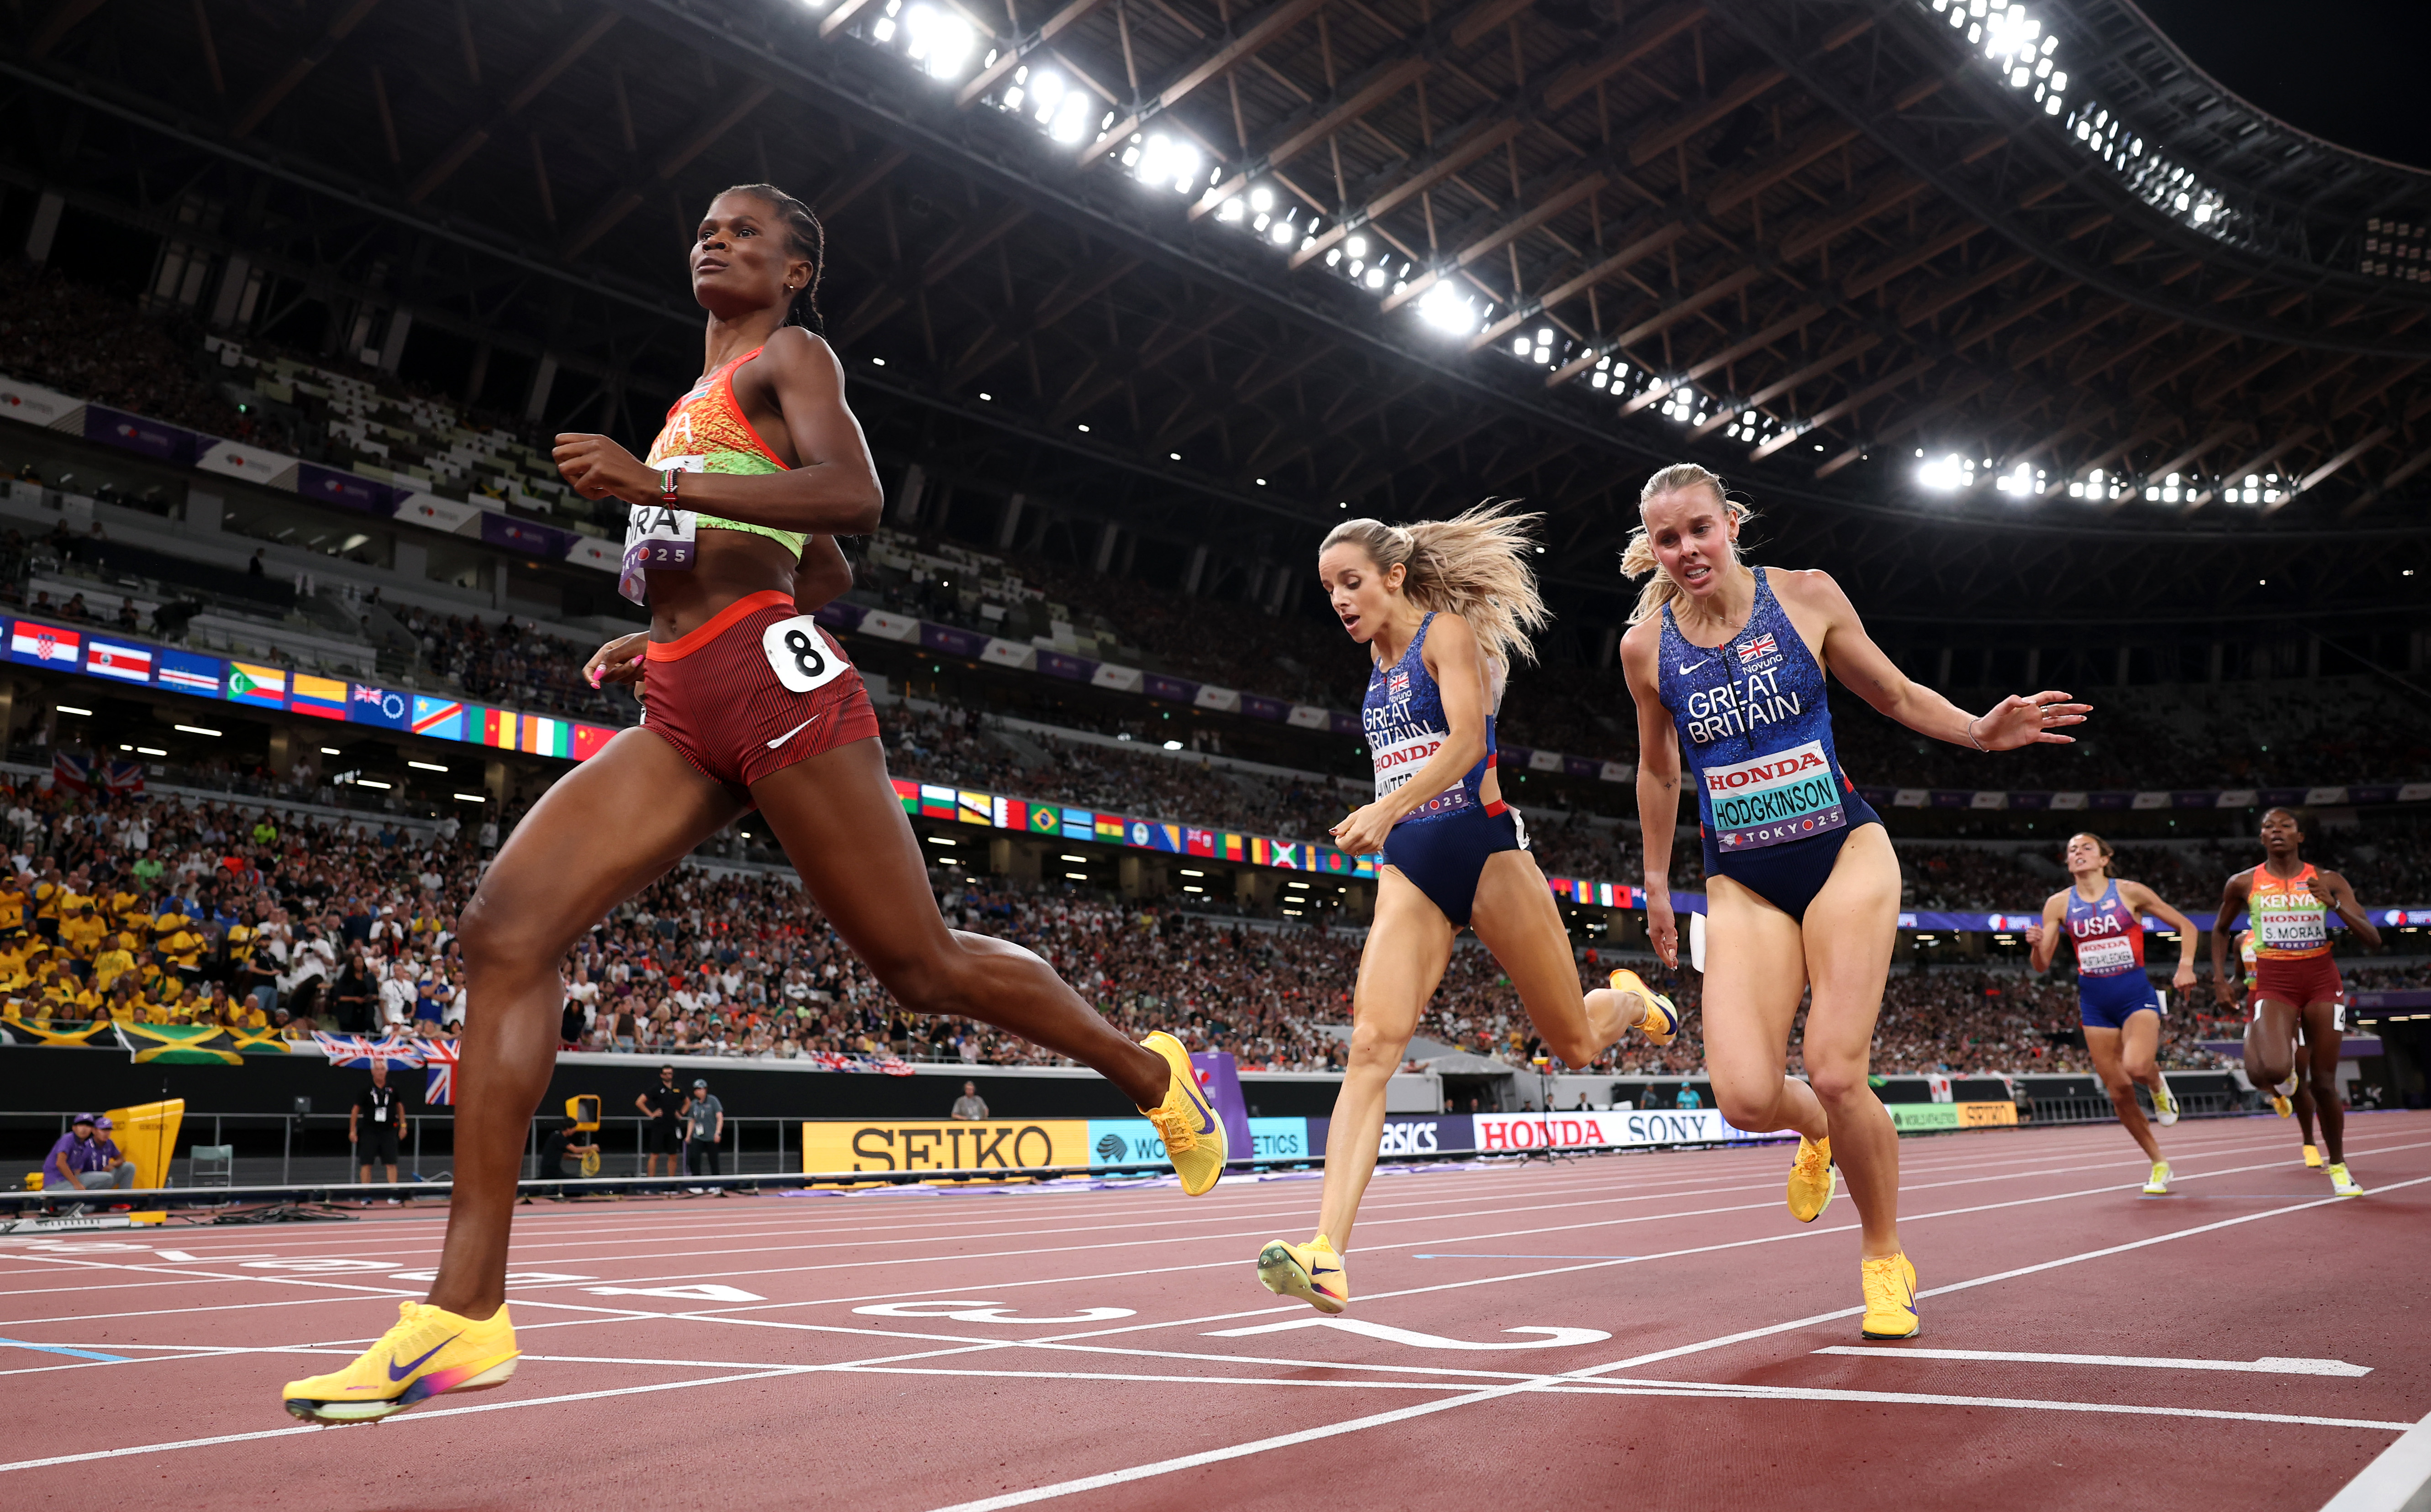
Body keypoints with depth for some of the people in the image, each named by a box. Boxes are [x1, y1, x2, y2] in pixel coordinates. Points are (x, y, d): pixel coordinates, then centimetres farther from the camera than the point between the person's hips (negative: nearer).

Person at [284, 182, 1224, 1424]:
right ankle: (468, 1311, -11)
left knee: (921, 965, -5)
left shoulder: (789, 357, 6)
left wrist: (652, 479, -18)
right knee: (504, 930, -9)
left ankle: (1151, 1073, 19)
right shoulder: (701, 398, 31)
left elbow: (852, 498, -15)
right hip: (680, 717, 8)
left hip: (770, 681, -8)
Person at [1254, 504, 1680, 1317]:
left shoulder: (1447, 631, -5)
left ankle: (1630, 1000, 47)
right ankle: (1327, 1256, -25)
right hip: (1409, 866, 5)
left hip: (1482, 847, -5)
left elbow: (1467, 740, -21)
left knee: (1575, 1042, 9)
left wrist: (1387, 809, -34)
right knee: (1372, 1043, -16)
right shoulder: (1379, 656, 16)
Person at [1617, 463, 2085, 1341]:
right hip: (1741, 883, 1)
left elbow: (1896, 696, 10)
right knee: (1746, 1097, -16)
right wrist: (1657, 887, 19)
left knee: (1835, 1073, -14)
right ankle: (1818, 1133, 24)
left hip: (1846, 855, -1)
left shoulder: (1807, 596, -4)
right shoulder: (1646, 646, -1)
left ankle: (1885, 1259, 14)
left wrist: (1979, 732, -8)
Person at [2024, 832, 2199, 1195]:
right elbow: (2041, 966, 2)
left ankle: (2158, 1084, 9)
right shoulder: (2059, 904, 2)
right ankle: (2159, 1165, 22)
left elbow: (2185, 926, 7)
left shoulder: (2130, 893, -3)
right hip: (2094, 1002, 3)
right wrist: (2036, 945, -20)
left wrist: (2185, 966, -9)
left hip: (2136, 995, -3)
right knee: (2119, 1092, 3)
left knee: (2136, 1067, -29)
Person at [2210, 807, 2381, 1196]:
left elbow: (2373, 939, -5)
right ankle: (2282, 1082, 14)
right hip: (2273, 985, -1)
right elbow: (2220, 930, 17)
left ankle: (2337, 1166, 26)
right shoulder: (2243, 884, 0)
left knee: (2324, 1082, 5)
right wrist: (2219, 979, 8)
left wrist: (2335, 906, -21)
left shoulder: (2328, 881, 0)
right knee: (2271, 1070, -25)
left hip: (2322, 982, 1)